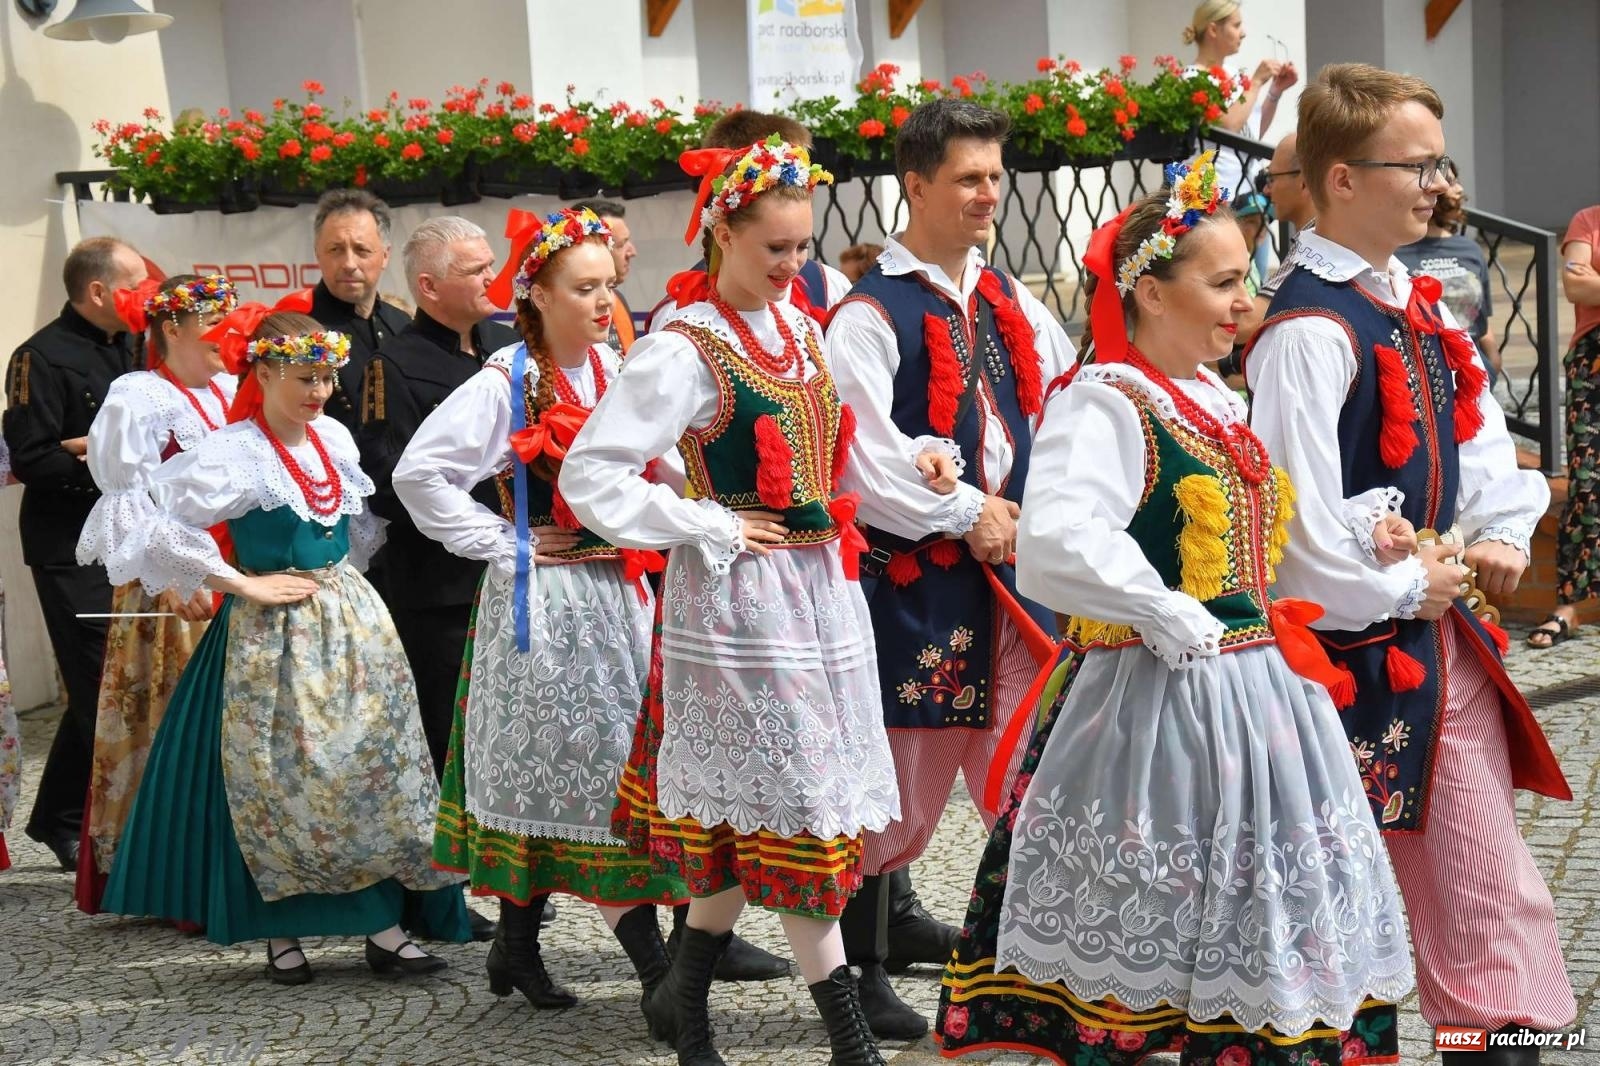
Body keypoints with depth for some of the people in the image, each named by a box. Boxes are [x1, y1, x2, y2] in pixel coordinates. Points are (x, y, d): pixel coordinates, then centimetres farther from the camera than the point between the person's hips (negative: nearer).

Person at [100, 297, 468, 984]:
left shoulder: (335, 438, 7)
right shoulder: (233, 452, -13)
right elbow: (166, 534, -19)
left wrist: (341, 578, 8)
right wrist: (246, 585, -15)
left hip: (352, 622, 6)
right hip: (274, 634, -6)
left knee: (374, 763, 4)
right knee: (278, 779, 0)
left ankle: (382, 926, 10)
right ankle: (281, 935, 15)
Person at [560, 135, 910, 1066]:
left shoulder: (802, 325, 10)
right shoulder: (685, 351, -13)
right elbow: (590, 475, -17)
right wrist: (712, 530, -15)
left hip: (824, 586, 7)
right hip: (742, 597, -7)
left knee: (749, 814, 12)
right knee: (798, 810, -2)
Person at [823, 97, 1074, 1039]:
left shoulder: (1008, 301, 11)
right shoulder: (871, 316, -9)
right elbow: (864, 461, -16)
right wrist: (967, 516, -12)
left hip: (1012, 570, 6)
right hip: (917, 579, -6)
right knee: (905, 780, 2)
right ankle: (864, 960, 19)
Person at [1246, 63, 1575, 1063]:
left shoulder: (1416, 302, 7)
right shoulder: (1310, 331, -20)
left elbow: (1478, 428, 17)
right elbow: (1301, 525, -25)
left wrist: (1501, 531, 1)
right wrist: (1406, 592, -13)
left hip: (1442, 639, 9)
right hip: (1357, 649, -8)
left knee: (1490, 887, 13)